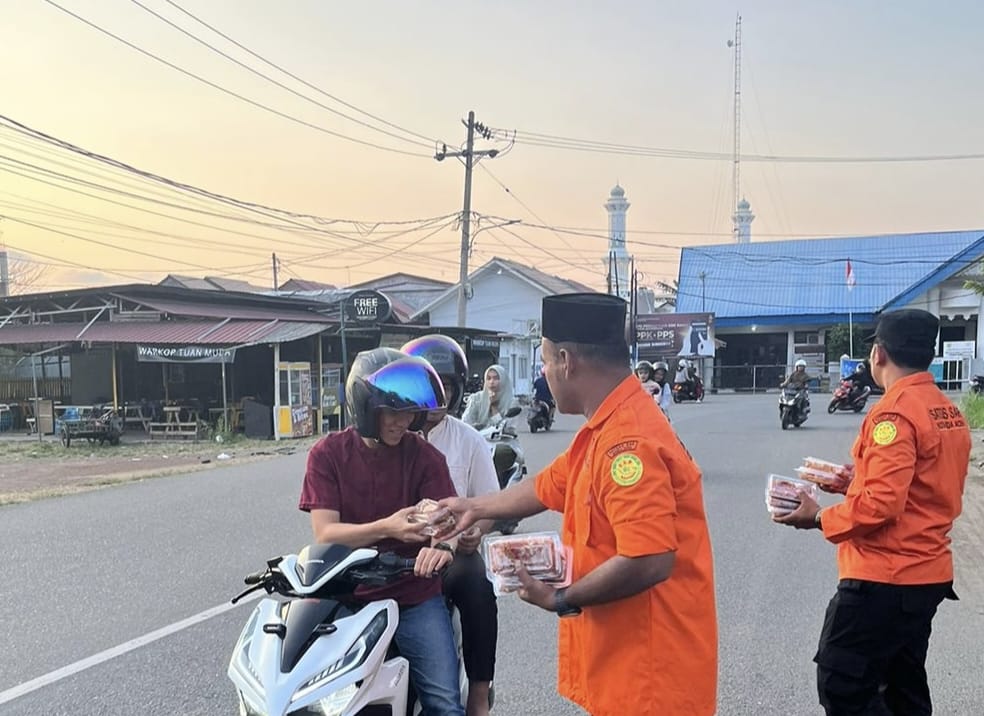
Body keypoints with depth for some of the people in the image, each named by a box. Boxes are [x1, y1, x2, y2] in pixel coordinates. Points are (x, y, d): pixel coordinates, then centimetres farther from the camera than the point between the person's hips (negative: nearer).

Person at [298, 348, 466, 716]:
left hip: (415, 598, 0)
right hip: (346, 598, 0)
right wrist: (386, 528, -25)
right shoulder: (328, 453, -2)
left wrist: (444, 544, -32)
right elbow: (325, 533, -9)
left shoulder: (425, 456, -1)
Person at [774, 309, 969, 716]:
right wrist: (861, 482, 13)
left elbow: (879, 506, -25)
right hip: (928, 573, 10)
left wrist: (820, 518, -12)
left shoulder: (895, 413, -19)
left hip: (884, 578, -9)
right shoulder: (949, 413, 8)